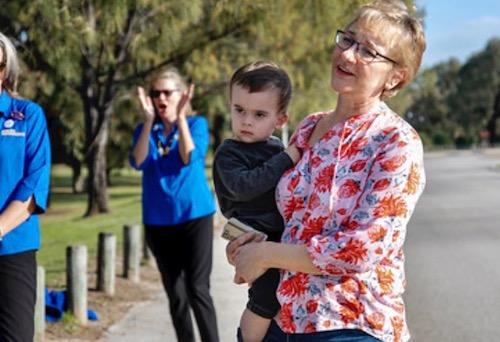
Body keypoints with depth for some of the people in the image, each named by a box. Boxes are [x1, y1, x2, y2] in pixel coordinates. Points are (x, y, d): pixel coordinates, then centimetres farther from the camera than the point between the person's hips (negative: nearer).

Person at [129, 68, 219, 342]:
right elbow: (138, 162, -13)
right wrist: (148, 120, -20)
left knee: (197, 289, -11)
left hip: (194, 216, -3)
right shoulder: (145, 130, 6)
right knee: (175, 295, 7)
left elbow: (190, 158, -17)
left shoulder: (196, 124, 0)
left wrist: (180, 117, -22)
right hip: (158, 221, 3)